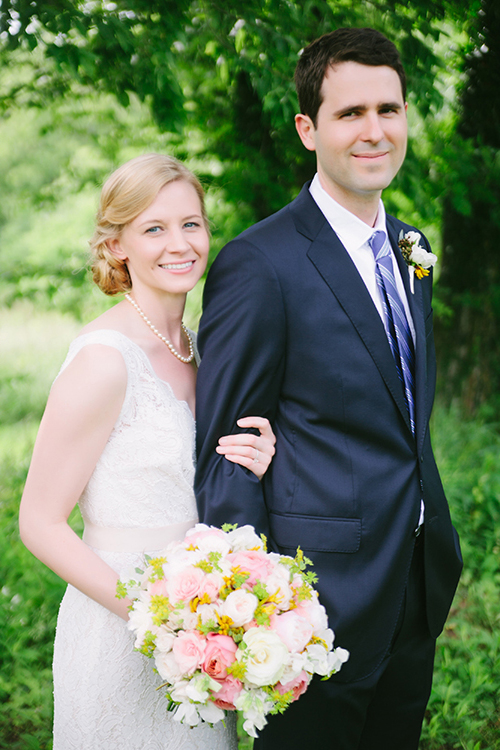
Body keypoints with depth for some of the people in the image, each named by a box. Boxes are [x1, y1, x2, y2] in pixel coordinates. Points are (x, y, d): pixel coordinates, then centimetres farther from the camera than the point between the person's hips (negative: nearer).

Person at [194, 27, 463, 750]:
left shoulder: (410, 249, 9)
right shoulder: (258, 266, -17)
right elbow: (224, 449, -15)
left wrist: (438, 550, 13)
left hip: (417, 595, 8)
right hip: (322, 599, -7)